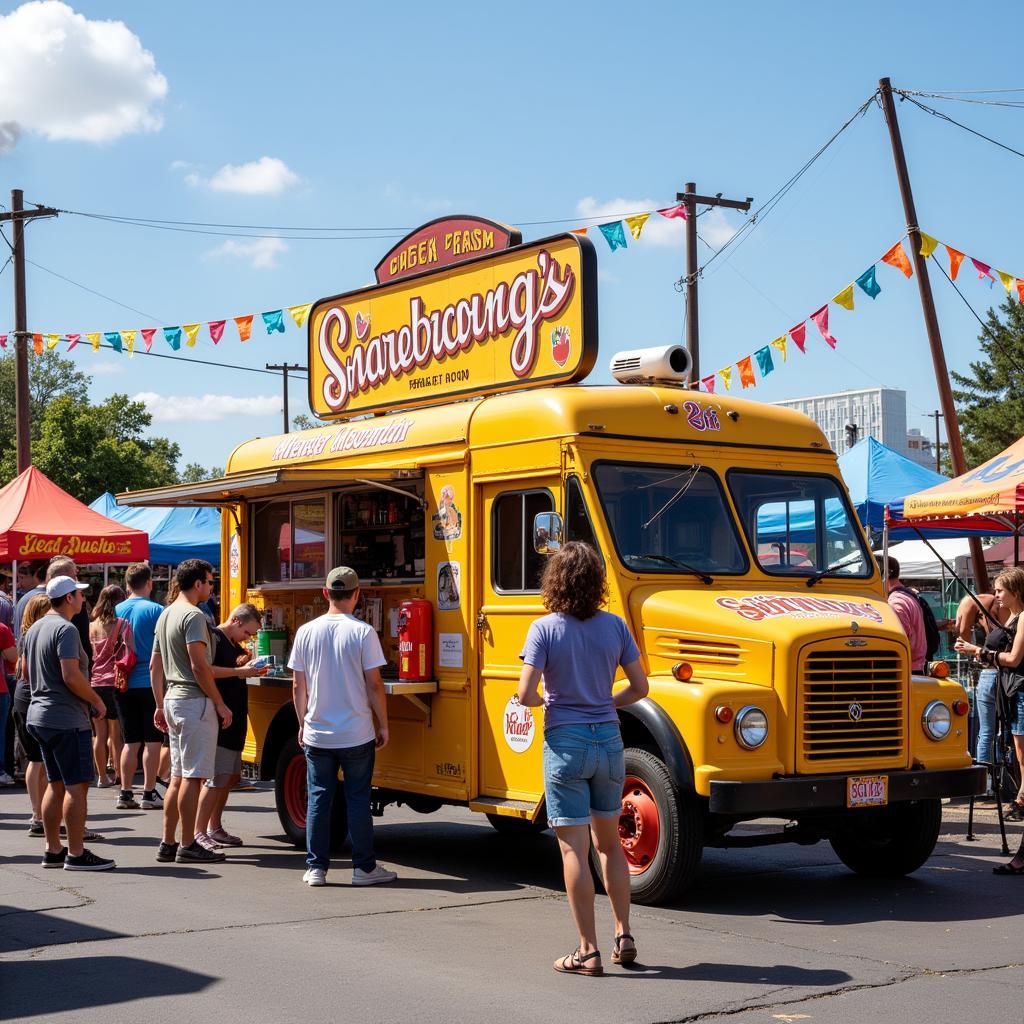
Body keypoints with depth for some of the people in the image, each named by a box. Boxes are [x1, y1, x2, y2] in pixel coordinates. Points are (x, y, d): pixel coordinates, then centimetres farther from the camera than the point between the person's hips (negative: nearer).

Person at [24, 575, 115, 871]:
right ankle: (76, 854, -5)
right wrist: (97, 702, -11)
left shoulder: (35, 629, 15)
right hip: (67, 719, -10)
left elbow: (26, 671, 23)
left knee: (56, 784, 14)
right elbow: (71, 676, -23)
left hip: (39, 715, 10)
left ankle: (53, 850, 17)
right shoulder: (65, 629, -15)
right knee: (77, 785, -6)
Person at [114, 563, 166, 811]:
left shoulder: (116, 611, 5)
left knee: (130, 741, 12)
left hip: (123, 685, 5)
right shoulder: (155, 610, -8)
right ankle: (149, 793, 2)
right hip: (150, 683, -5)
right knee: (152, 740, 2)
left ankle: (125, 793, 11)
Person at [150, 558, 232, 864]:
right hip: (195, 701, -10)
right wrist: (219, 703, -14)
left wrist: (160, 705, 21)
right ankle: (188, 845, -3)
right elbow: (199, 667, -20)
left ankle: (168, 844, 15)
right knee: (192, 776, -5)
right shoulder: (193, 616, -14)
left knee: (178, 777, 13)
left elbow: (155, 666, 18)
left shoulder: (165, 615, 16)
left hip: (173, 699, 10)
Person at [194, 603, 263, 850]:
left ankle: (215, 828, 21)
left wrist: (249, 669, 9)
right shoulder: (214, 638, -10)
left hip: (235, 721, 10)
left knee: (231, 777, 12)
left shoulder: (236, 646, 19)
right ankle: (199, 832, -8)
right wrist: (238, 671, -23)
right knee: (217, 777, -12)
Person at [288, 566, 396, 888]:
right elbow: (373, 685, -8)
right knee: (358, 800, 6)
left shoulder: (306, 632, 0)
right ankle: (364, 867, 11)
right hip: (357, 736, -2)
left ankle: (316, 867, 12)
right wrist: (383, 726, 2)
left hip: (317, 735, 2)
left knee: (318, 799, 9)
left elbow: (298, 686, 4)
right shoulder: (363, 632, -9)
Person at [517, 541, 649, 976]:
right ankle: (624, 936, 22)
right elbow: (639, 687, 6)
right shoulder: (614, 626, 1)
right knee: (609, 842, 20)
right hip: (609, 742, 4)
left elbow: (526, 695, -15)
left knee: (574, 848, 0)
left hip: (565, 744, -4)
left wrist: (546, 701, 6)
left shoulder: (545, 629, -10)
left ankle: (588, 952, 2)